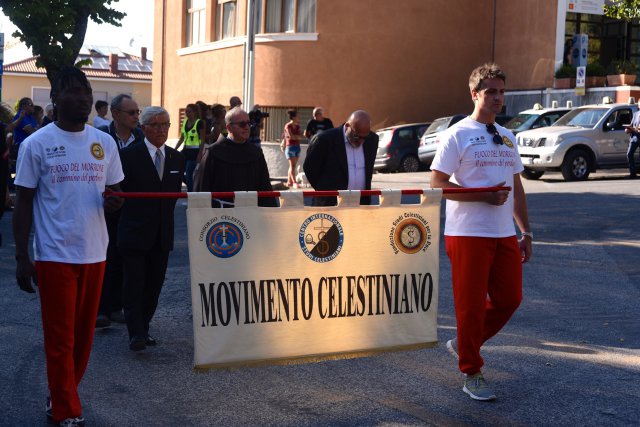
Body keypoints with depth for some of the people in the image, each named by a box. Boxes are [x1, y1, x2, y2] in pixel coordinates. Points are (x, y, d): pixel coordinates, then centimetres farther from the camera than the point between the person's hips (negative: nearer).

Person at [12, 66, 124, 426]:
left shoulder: (105, 142, 8)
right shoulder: (37, 144, -3)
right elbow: (23, 202, -1)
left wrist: (113, 202, -9)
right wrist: (22, 258, -6)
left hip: (94, 253, 4)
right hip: (55, 256, -4)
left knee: (83, 335, 10)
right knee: (60, 338, 1)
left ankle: (61, 396, 28)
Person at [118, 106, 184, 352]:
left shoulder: (177, 159, 9)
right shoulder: (129, 155, -6)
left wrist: (165, 217, 8)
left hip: (162, 236, 5)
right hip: (134, 233, -5)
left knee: (153, 286, 9)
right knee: (134, 285, -5)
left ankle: (143, 329, 20)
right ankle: (136, 334, -2)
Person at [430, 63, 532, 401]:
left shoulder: (507, 137, 15)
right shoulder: (457, 135, -6)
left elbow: (516, 188, 19)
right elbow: (436, 183, -12)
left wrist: (526, 231, 14)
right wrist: (483, 196, -19)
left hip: (505, 234, 7)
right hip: (468, 233, -6)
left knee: (509, 298, 8)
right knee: (471, 304, 0)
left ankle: (463, 344, 28)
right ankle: (471, 373, 14)